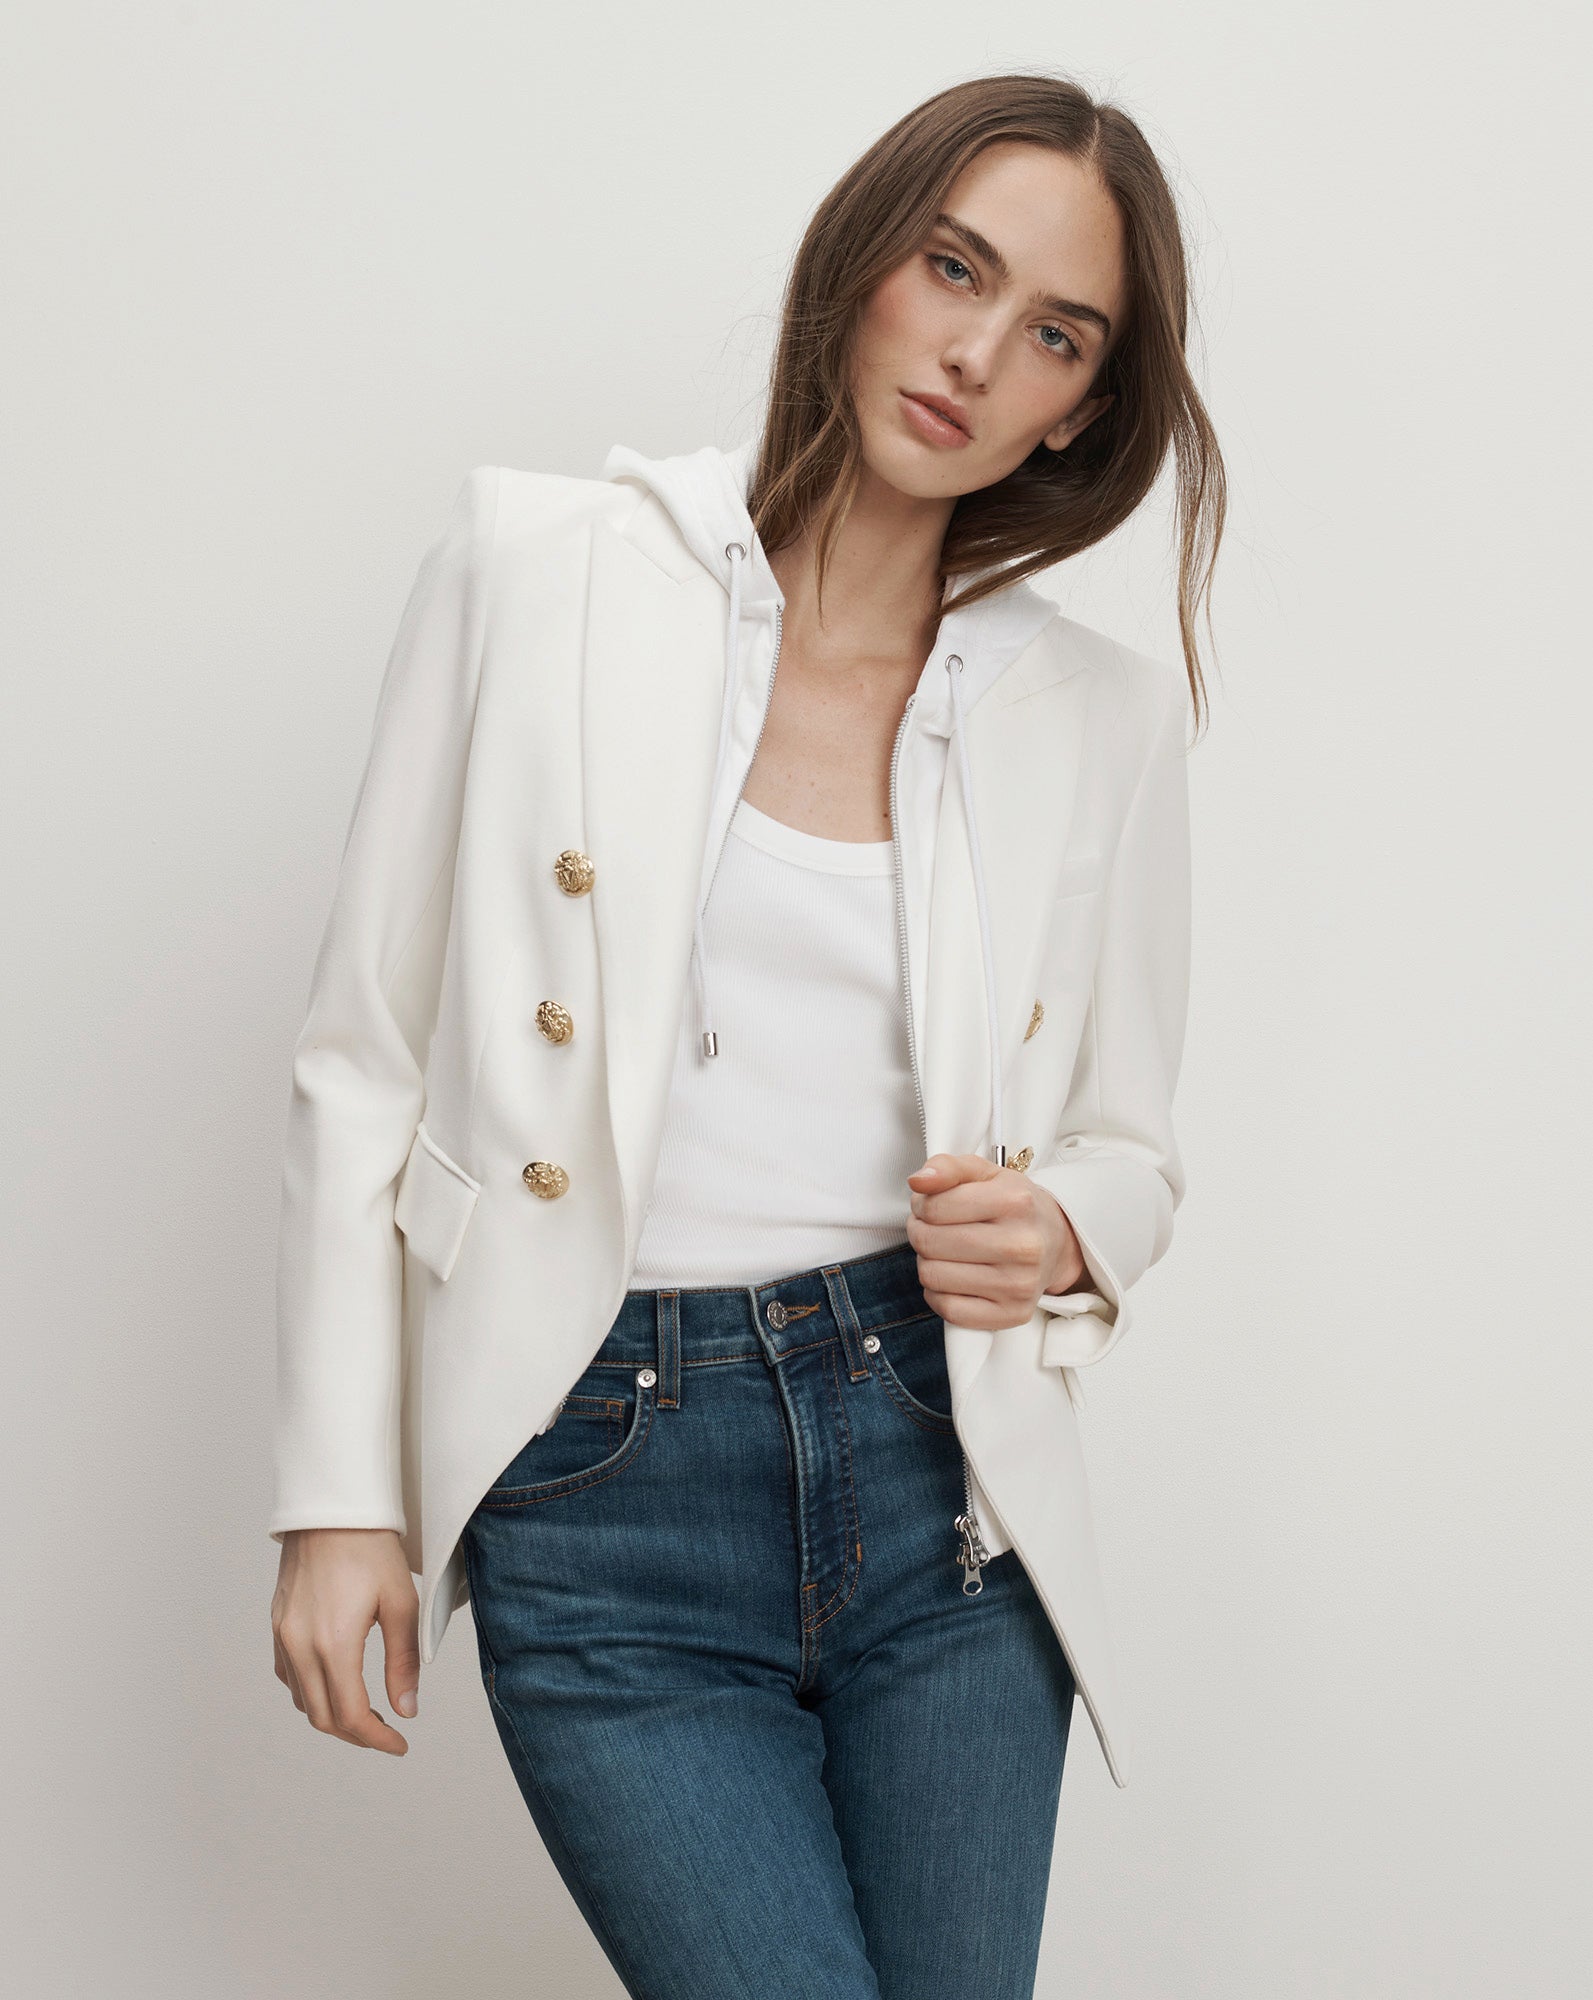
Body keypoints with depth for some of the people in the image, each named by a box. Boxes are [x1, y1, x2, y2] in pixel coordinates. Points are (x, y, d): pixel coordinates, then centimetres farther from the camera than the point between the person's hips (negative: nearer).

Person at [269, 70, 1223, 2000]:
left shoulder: (1107, 714, 5)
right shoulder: (538, 567, 0)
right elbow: (365, 1063, 1)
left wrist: (1060, 1233, -8)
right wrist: (339, 1497, -1)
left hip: (942, 1475, 3)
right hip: (605, 1496, -2)